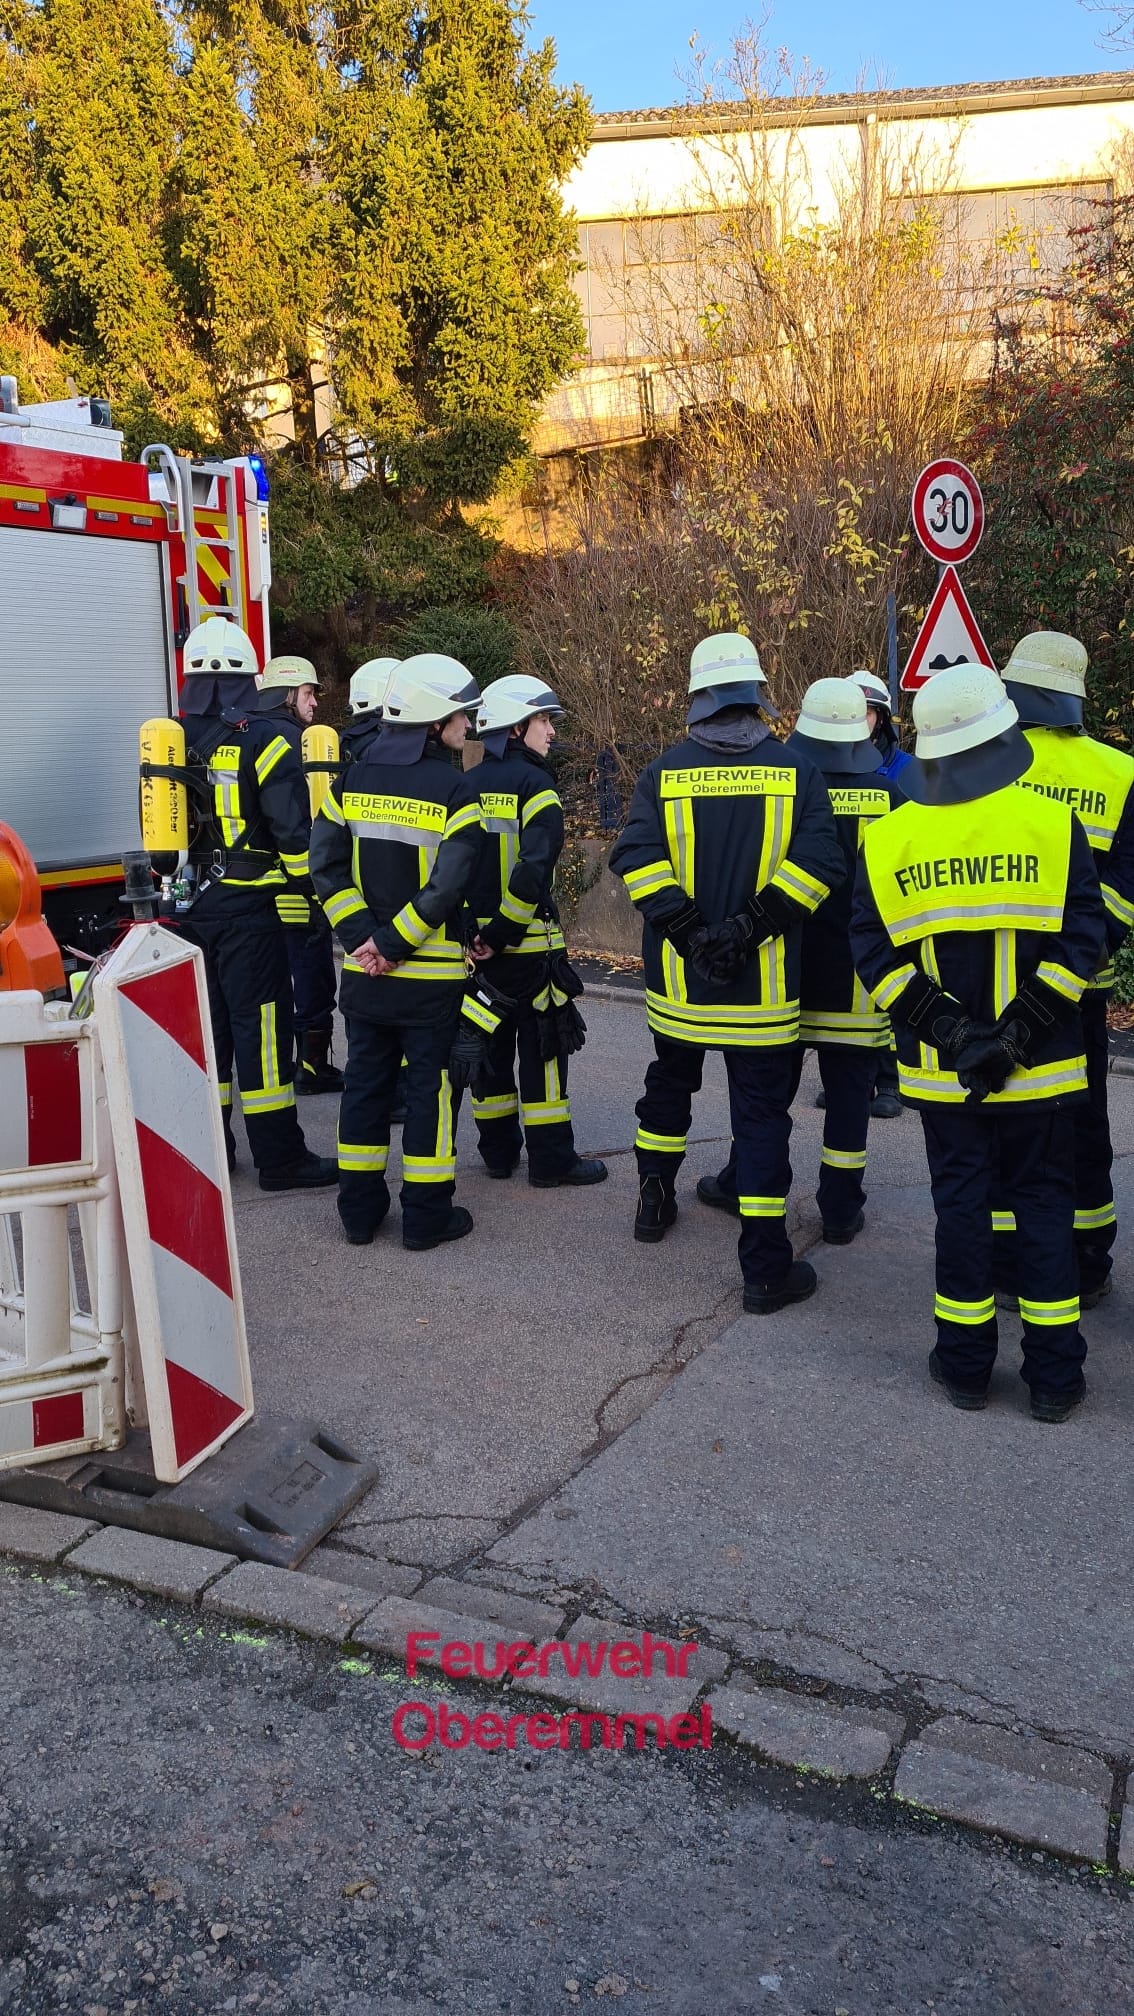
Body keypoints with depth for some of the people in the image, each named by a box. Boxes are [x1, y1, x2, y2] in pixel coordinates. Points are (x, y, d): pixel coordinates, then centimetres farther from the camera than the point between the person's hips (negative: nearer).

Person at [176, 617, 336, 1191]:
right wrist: (308, 883, -1)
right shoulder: (261, 742, -11)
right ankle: (280, 1157, 3)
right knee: (260, 1027, -2)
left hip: (185, 906, 6)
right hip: (246, 909, -6)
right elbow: (293, 831, -14)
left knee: (204, 1025, 14)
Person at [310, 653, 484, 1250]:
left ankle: (359, 1209, 22)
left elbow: (326, 864, -3)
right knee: (430, 1086, 6)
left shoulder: (353, 780, 4)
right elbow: (447, 886, -19)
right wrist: (395, 942, -13)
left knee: (366, 1080, 14)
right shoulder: (454, 791, -11)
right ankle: (426, 1215, 13)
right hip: (430, 975, -4)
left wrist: (362, 934, -6)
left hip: (363, 970, 5)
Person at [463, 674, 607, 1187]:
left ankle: (497, 1150, 23)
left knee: (490, 1043, 14)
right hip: (527, 943, -7)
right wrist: (503, 931, -17)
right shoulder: (533, 785, -12)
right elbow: (535, 869, -24)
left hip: (474, 940, 7)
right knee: (542, 1046, 1)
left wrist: (478, 928, 9)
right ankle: (550, 1159, 6)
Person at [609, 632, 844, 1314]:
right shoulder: (797, 772, -5)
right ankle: (767, 1269, 5)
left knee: (670, 1084, 26)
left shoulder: (664, 772, -2)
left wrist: (690, 928, -15)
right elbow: (818, 861, -16)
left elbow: (635, 856, -13)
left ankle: (656, 1200, 41)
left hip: (678, 978, 2)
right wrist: (750, 924, -17)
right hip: (763, 987, -2)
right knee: (762, 1114, 3)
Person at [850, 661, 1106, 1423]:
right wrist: (1018, 1033, -13)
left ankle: (966, 1365, 21)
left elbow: (876, 953, -8)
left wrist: (947, 1029, -10)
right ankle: (1054, 1378, 16)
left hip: (941, 1073, 1)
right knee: (1045, 1208, 10)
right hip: (1042, 1072, -1)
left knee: (961, 1205, 12)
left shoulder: (888, 840, -3)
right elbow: (1083, 938, -12)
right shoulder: (1053, 825, -7)